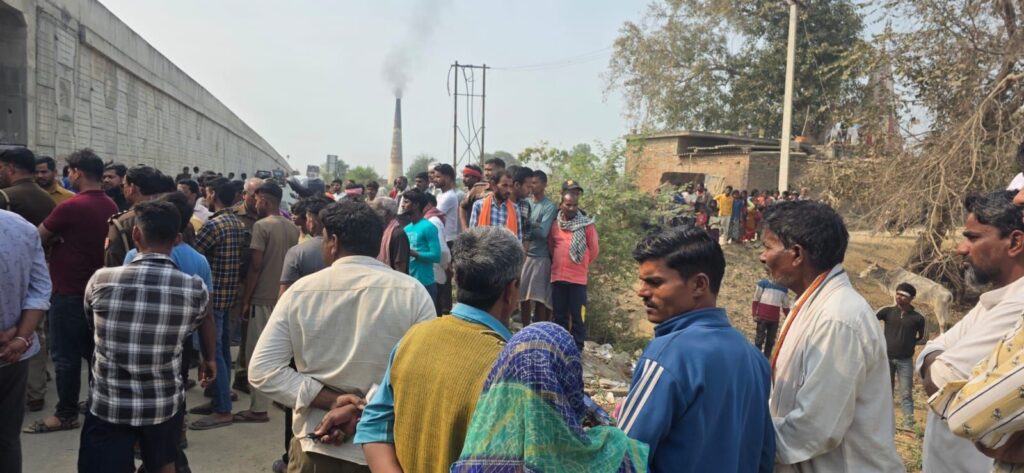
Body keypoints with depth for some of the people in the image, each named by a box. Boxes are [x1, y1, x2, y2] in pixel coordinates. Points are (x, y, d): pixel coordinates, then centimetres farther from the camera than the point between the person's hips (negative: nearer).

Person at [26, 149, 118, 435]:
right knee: (92, 349, 16)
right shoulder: (110, 206, 4)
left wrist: (54, 239, 10)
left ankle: (66, 414, 10)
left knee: (65, 354, 2)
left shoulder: (71, 206, -19)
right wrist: (62, 238, 5)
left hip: (69, 291, -8)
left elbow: (38, 238, -10)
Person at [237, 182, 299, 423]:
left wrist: (245, 300, -8)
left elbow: (255, 267, -15)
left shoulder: (262, 226, -12)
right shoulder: (293, 228, 7)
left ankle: (259, 408, 4)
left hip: (263, 299, -6)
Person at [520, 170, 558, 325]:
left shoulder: (550, 206, -7)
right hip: (523, 255, 5)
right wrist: (532, 227, -9)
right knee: (523, 296, 9)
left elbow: (543, 232, -16)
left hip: (540, 257, -5)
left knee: (539, 298, -3)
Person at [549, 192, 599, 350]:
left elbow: (594, 249, 2)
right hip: (557, 277, 4)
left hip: (578, 278, -4)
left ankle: (577, 348, 7)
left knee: (577, 315, -1)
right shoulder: (555, 225, 6)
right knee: (559, 315, 12)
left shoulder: (587, 225, -4)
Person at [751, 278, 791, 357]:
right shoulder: (764, 282, -3)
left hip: (775, 318, 4)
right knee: (760, 339, -3)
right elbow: (756, 299, -3)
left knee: (771, 341, 9)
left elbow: (786, 305, 13)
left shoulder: (784, 287, 9)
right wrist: (754, 314, -9)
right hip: (762, 316, -4)